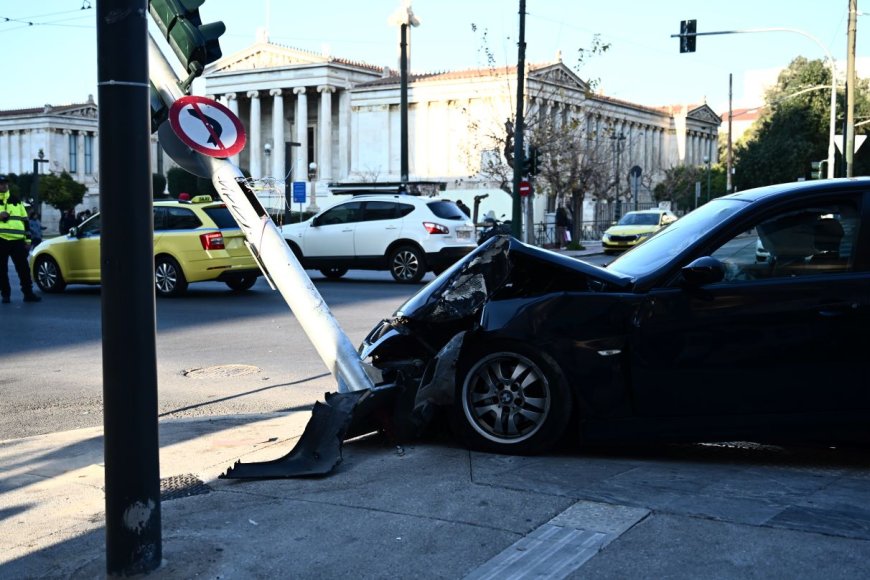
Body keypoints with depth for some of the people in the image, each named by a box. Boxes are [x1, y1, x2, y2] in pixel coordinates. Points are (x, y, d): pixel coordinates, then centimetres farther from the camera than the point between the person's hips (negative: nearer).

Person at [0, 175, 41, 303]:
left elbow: (25, 220, 17)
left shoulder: (16, 200, 16)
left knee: (24, 268, 0)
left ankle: (28, 293, 5)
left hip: (17, 240, 2)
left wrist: (28, 239, 11)